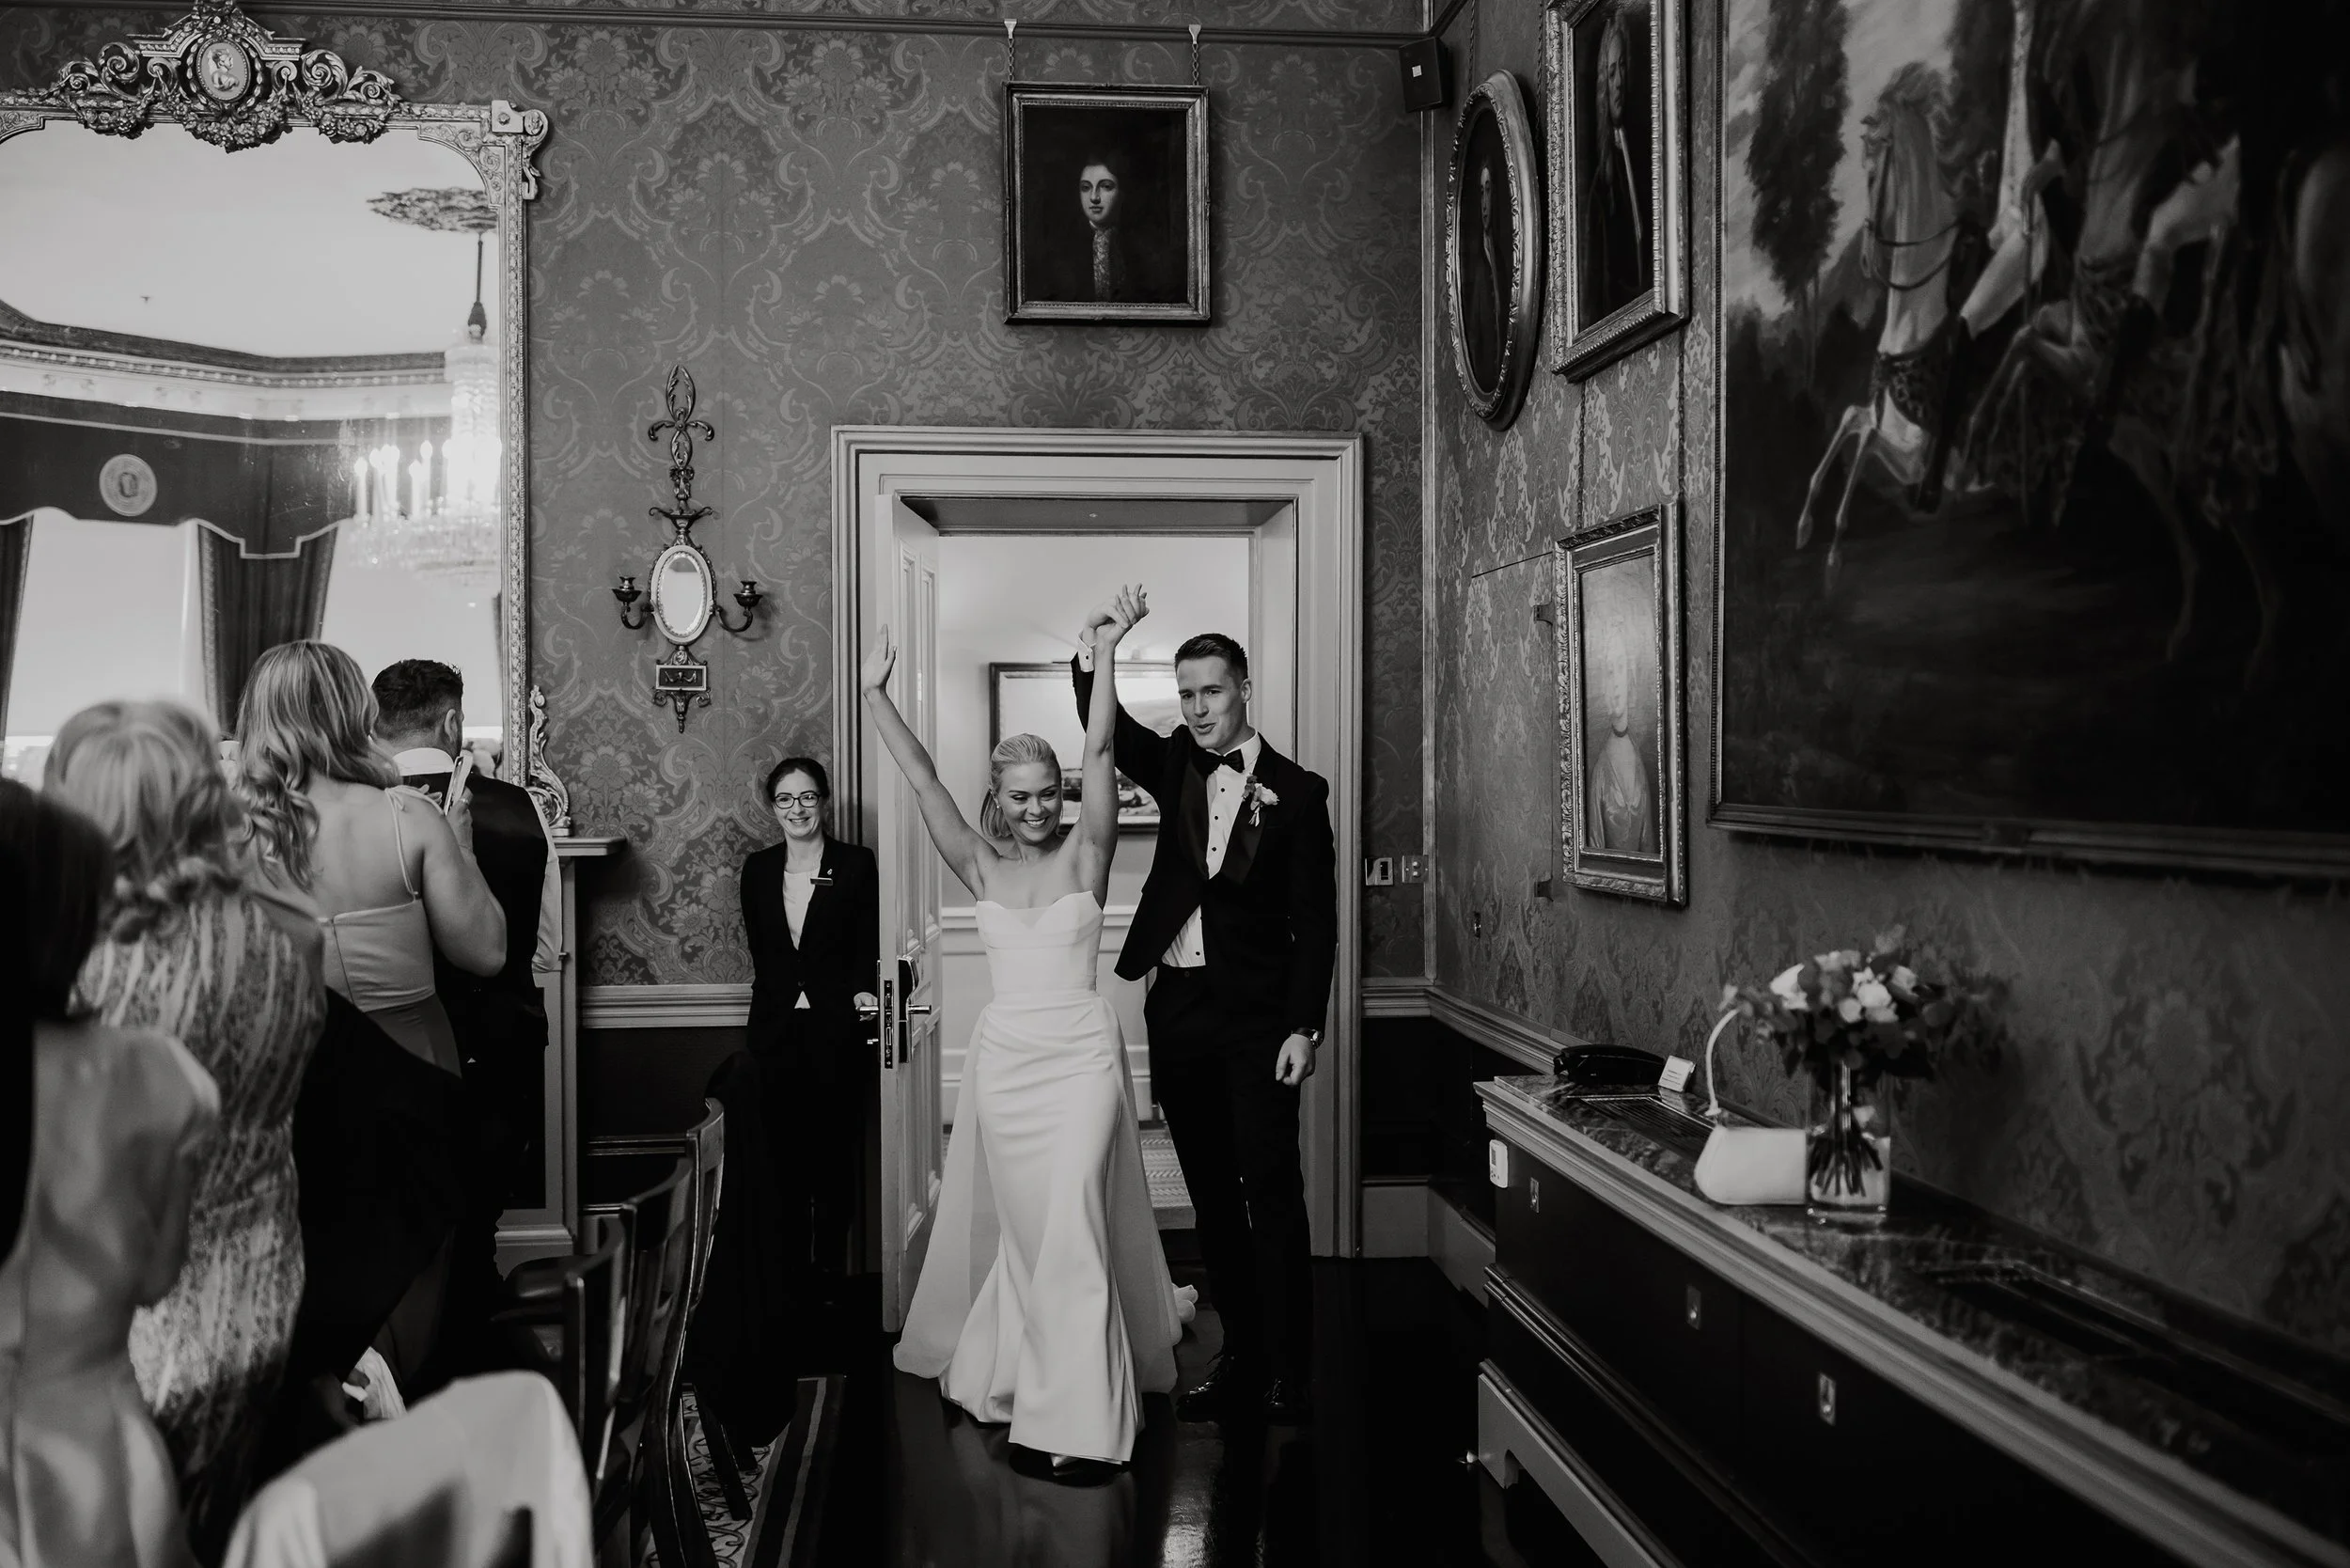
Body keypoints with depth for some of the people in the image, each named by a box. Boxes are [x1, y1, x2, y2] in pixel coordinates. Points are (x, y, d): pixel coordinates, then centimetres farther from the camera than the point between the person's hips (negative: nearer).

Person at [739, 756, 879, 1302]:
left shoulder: (856, 864, -1)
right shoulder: (758, 869, 9)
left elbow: (866, 947, -4)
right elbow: (760, 949, 13)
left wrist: (860, 991, -19)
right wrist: (786, 992, 3)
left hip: (837, 1030, -2)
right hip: (776, 1029, 3)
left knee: (835, 1153, 1)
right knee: (785, 1155, 2)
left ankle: (831, 1273, 11)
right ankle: (790, 1274, 12)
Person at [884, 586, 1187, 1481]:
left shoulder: (1084, 856, 0)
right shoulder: (980, 868, 5)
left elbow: (1099, 755, -12)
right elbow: (923, 782, 0)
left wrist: (1106, 656, -21)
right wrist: (875, 696, -7)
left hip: (1080, 1052, -3)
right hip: (1002, 1055, 3)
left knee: (1072, 1222, -8)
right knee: (1020, 1225, 10)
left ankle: (1083, 1420, -4)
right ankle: (1017, 1372, 27)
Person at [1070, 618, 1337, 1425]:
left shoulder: (1296, 790, -2)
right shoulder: (1174, 765, 10)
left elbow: (1314, 922, -4)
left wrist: (1303, 1027, -10)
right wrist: (1091, 656, -26)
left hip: (1256, 1016, -4)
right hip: (1177, 1009, 4)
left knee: (1271, 1190, -6)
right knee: (1212, 1194, 10)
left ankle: (1287, 1370, -1)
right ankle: (1239, 1355, 18)